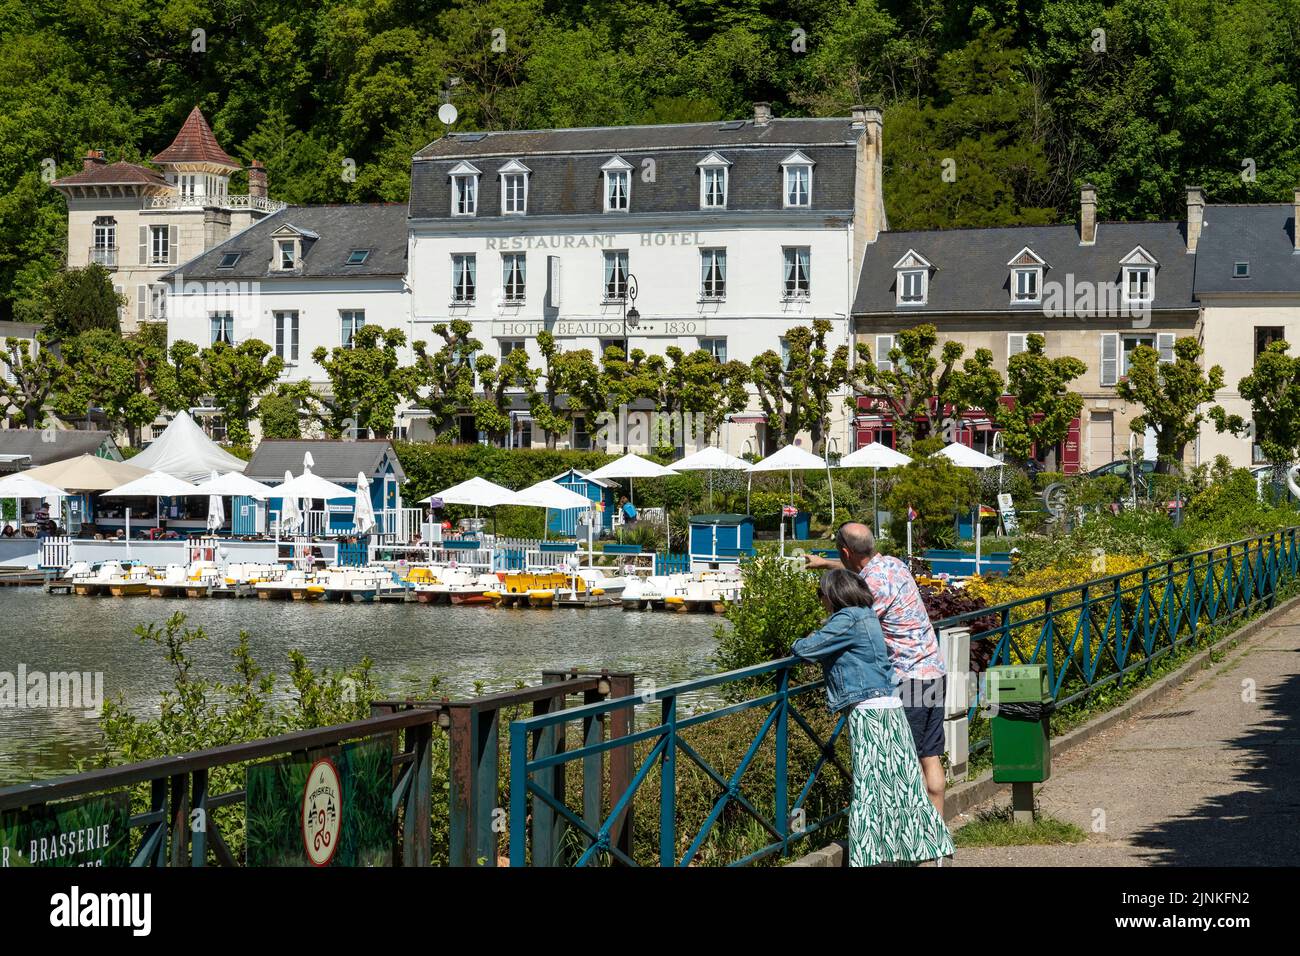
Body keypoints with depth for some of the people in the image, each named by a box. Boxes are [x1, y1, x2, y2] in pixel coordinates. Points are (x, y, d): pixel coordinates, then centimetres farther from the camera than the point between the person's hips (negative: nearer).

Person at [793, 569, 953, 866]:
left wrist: (799, 644, 8)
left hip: (869, 712, -9)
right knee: (902, 783, 11)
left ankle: (867, 857, -8)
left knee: (869, 789, -8)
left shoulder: (847, 620, -11)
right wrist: (816, 641, 14)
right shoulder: (867, 616, 16)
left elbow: (805, 650, -13)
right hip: (891, 708, 9)